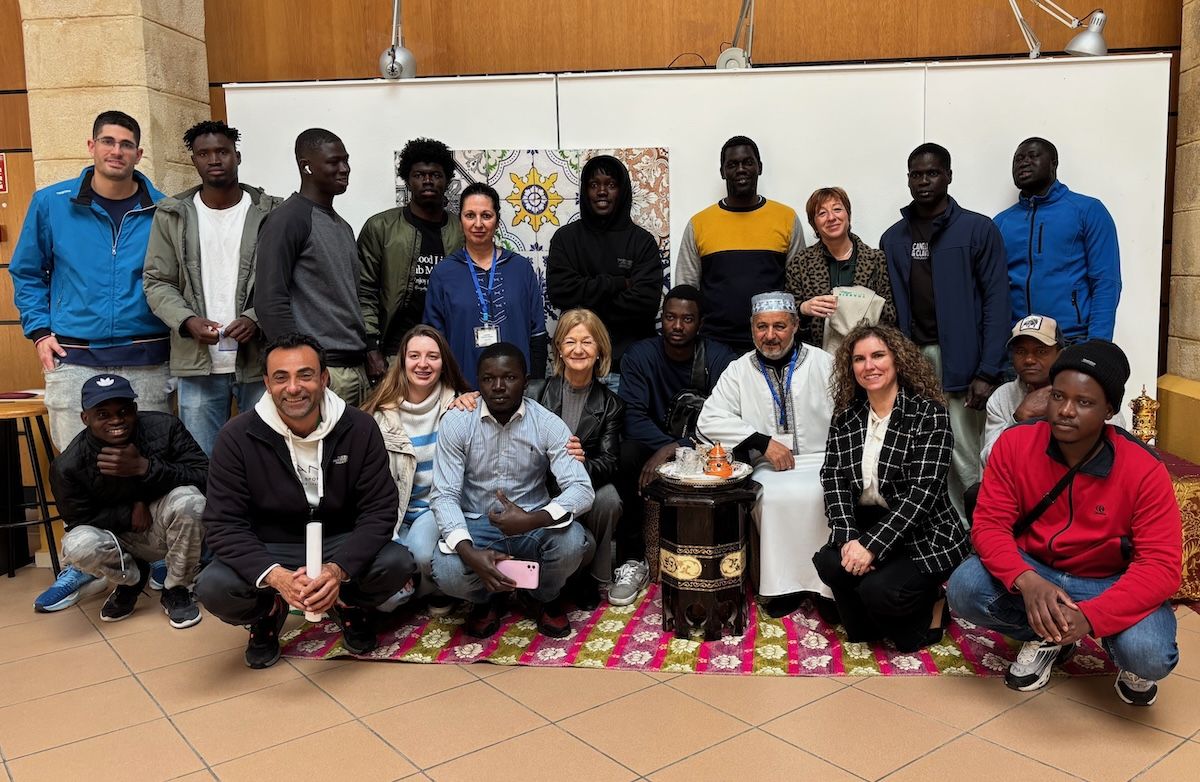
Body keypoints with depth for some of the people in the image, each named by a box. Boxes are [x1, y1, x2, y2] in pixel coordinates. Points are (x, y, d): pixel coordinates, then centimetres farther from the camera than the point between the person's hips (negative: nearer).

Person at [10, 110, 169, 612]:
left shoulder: (163, 211, 2)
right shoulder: (51, 204, 4)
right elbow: (27, 273, 13)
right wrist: (40, 331, 3)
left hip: (146, 361, 0)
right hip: (74, 359, 1)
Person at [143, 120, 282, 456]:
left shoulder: (270, 213, 2)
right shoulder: (171, 214, 6)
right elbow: (156, 281, 6)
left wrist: (256, 318, -16)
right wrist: (187, 321, -11)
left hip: (259, 359, -1)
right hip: (198, 363, 1)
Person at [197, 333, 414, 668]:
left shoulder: (360, 428, -11)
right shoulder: (237, 437, -13)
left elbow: (379, 511, -13)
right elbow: (224, 524, -15)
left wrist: (339, 569, -31)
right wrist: (274, 575, -33)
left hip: (341, 546, 0)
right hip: (268, 552, 0)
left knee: (398, 563, -28)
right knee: (213, 587, -29)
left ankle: (349, 606, 9)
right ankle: (268, 612, 9)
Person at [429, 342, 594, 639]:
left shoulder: (548, 424, -11)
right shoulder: (456, 422, -10)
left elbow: (582, 490, -19)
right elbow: (444, 495, -13)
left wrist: (532, 520, -37)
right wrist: (470, 552, -32)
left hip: (533, 524, 1)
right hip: (477, 524, 0)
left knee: (573, 542, -31)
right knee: (447, 572, -31)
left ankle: (544, 597, 6)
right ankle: (489, 597, 8)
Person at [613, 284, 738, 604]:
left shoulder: (720, 358, -6)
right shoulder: (640, 355, -3)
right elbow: (633, 416, -13)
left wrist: (676, 449, -30)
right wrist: (665, 445, -32)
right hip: (654, 445, 1)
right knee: (623, 456, -32)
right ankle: (632, 560, -20)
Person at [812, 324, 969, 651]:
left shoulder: (929, 413, -11)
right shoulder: (846, 415, 5)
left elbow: (923, 490, -19)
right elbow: (833, 477, -2)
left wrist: (872, 545, -25)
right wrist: (848, 537, -18)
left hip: (924, 535, -4)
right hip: (864, 526, 4)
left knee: (879, 589, -27)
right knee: (829, 563, -25)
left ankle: (929, 606, 9)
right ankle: (868, 627, 6)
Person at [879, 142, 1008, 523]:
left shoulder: (978, 230, 1)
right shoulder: (893, 238, 12)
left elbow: (995, 302, -4)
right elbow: (888, 309, 11)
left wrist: (988, 373, -12)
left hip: (961, 363, -3)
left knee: (967, 463, -2)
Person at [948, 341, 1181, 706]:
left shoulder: (1144, 470, -20)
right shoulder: (1014, 444, -15)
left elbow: (1161, 565, -22)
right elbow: (989, 524, -15)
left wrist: (1090, 615, -38)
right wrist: (1026, 581, -37)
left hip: (1113, 583, -2)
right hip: (1035, 570, 2)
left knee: (1148, 655, -32)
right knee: (964, 589, -26)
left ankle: (1128, 656, 9)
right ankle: (1044, 637, 5)